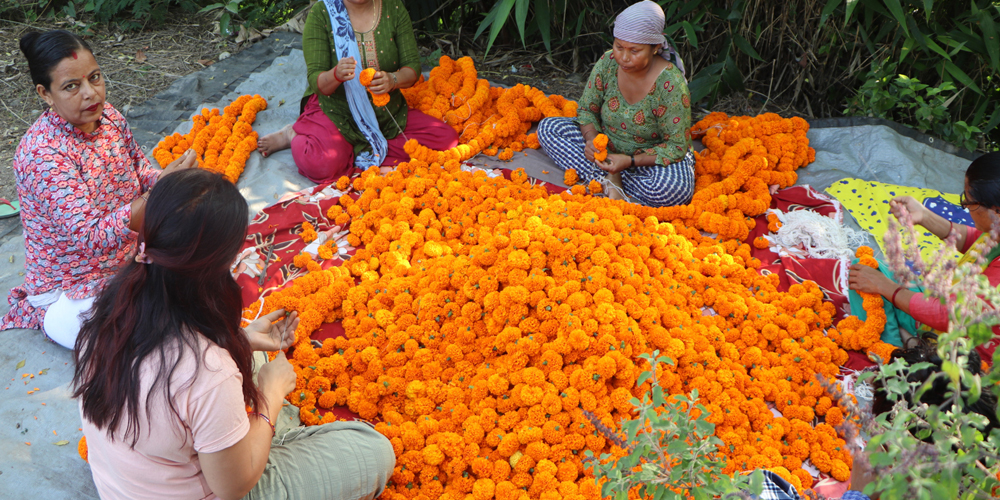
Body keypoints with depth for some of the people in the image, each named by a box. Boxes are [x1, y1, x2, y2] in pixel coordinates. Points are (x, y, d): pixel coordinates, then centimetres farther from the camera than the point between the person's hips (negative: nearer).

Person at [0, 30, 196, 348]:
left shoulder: (108, 116, -6)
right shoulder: (41, 155, -28)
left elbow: (139, 168, 11)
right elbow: (91, 239, -34)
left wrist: (165, 177, -15)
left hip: (129, 255, 8)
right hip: (71, 292, -7)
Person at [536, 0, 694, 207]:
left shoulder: (671, 84, -25)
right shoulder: (607, 63, -13)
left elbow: (677, 146, -21)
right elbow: (587, 109, 0)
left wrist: (630, 161, -30)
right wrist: (591, 139, -22)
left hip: (653, 158, -5)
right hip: (607, 148, 5)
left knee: (673, 187, -39)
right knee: (548, 128, -11)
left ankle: (606, 182, -18)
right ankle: (610, 181, -22)